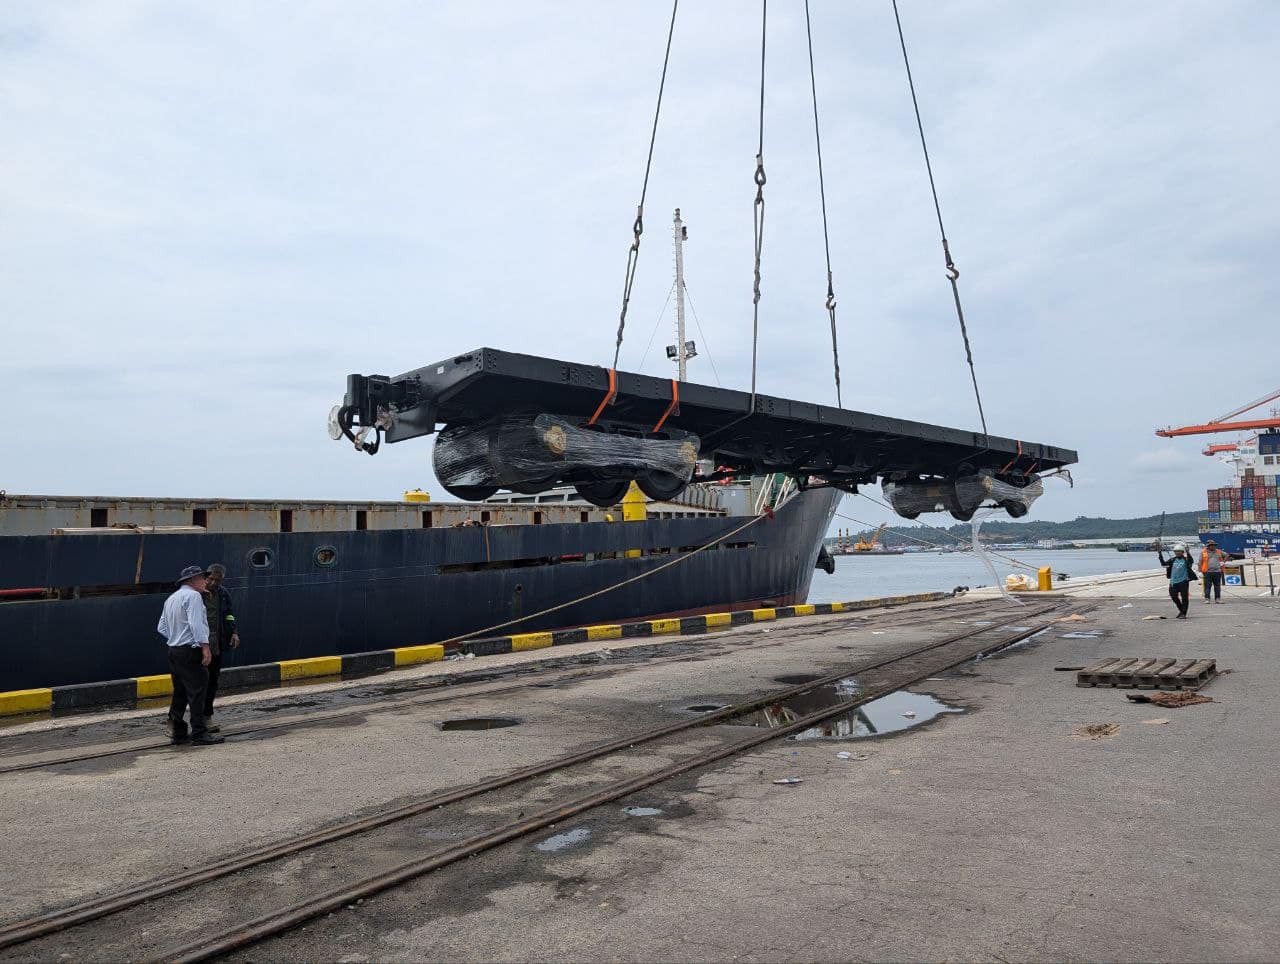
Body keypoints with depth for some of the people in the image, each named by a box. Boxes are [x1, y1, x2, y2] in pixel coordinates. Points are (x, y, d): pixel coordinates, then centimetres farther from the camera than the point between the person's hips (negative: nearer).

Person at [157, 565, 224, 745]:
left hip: (173, 650, 10)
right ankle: (199, 734, -8)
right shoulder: (193, 596, -11)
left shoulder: (171, 599, 18)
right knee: (197, 691, -8)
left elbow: (162, 627, 21)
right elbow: (196, 623, -20)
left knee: (180, 692, 14)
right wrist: (205, 647, -22)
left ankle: (177, 732, 19)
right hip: (190, 651, -10)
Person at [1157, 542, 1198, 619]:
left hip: (1183, 581, -5)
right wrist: (1160, 554, 0)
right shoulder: (1173, 560, 9)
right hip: (1174, 581, 5)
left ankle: (1184, 613, 7)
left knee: (1184, 597, -1)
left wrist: (1187, 553, -36)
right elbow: (1163, 563, 6)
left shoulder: (1185, 559, -3)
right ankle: (1181, 610, 30)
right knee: (1174, 596, 9)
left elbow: (1190, 561, -25)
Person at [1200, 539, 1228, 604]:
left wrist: (1223, 561, 11)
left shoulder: (1219, 552, 12)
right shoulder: (1203, 553, 2)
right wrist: (1200, 571, -5)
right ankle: (1207, 598, -1)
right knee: (1207, 586, -4)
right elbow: (1200, 562, 1)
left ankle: (1217, 599, 12)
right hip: (1208, 572, -3)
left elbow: (1226, 555, 27)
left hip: (1217, 572, 3)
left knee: (1217, 586, 6)